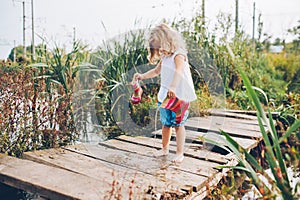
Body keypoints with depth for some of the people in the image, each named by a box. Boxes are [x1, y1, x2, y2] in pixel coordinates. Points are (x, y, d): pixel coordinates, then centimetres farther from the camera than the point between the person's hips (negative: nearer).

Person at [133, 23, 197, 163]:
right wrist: (143, 76, 17)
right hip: (165, 95, 8)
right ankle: (165, 148, 32)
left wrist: (173, 87, -46)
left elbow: (179, 70, -31)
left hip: (179, 95, -8)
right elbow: (156, 71, 29)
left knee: (178, 124, 0)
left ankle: (180, 153, 11)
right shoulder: (164, 58, 14)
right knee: (165, 123, 16)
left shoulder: (178, 54, -13)